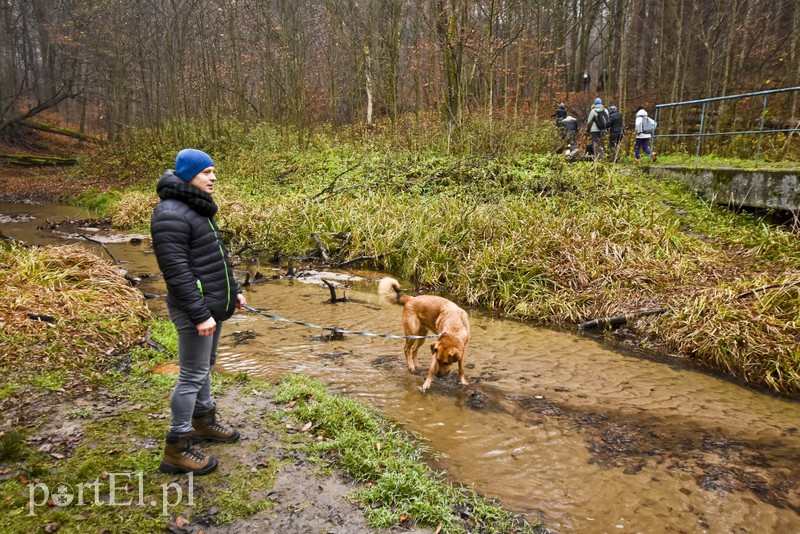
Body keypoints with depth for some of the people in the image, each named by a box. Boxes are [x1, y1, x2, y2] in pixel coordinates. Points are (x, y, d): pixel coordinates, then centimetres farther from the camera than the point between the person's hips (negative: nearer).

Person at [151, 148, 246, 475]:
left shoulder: (198, 208, 12)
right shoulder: (171, 214, -20)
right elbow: (176, 272, -24)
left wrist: (233, 290, 20)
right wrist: (200, 315, -24)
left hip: (213, 304, 10)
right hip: (195, 308, -10)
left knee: (205, 366, 21)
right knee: (192, 375, -2)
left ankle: (203, 422, 38)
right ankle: (176, 450, 10)